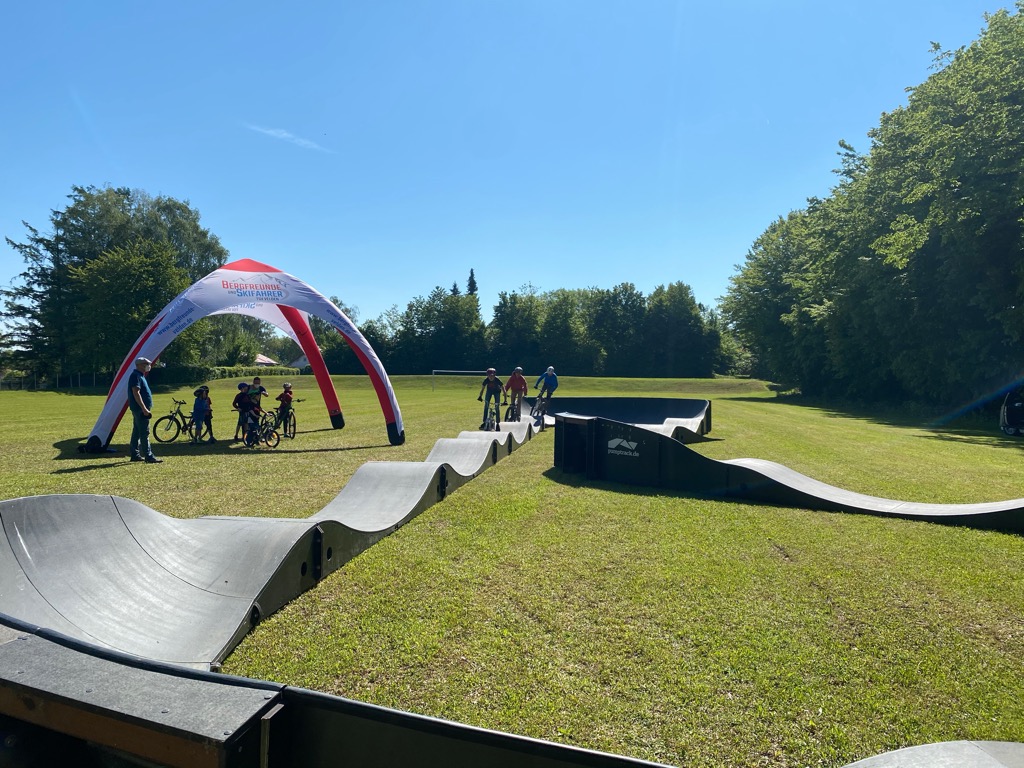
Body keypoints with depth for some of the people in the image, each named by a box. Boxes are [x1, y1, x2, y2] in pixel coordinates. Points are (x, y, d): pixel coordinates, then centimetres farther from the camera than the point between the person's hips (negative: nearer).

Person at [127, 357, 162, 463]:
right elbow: (136, 393, -22)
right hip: (140, 409, -11)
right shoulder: (136, 376, -14)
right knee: (144, 433, -11)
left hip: (140, 409, 11)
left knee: (137, 432, 13)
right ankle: (149, 457, -11)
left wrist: (146, 408, 22)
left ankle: (135, 455, 20)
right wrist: (144, 409, -25)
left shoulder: (140, 376, 18)